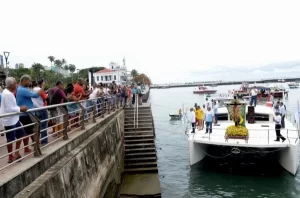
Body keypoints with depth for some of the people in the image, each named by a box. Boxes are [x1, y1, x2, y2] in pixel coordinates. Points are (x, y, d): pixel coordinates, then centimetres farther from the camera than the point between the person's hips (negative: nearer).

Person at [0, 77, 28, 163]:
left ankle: (16, 153, 26)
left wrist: (20, 108, 6)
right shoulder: (7, 94, -22)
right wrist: (20, 109, -15)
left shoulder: (9, 93, 11)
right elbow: (9, 109, -24)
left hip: (14, 118, 10)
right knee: (11, 138, 2)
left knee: (21, 134, 16)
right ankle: (10, 157, 16)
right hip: (9, 120, -10)